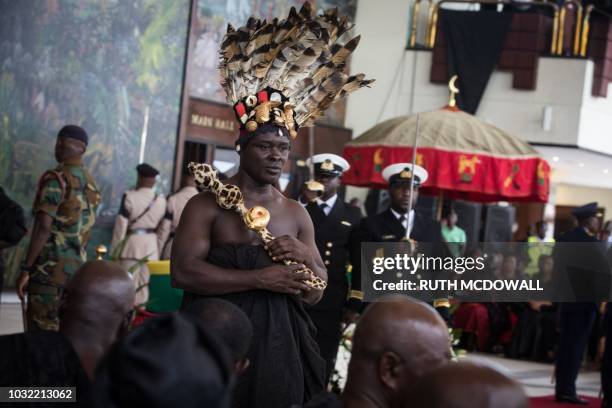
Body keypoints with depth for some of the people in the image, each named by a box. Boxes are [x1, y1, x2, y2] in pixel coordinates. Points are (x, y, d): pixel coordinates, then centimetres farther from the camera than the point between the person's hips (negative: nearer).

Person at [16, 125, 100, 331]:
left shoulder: (56, 179, -12)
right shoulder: (90, 183, 10)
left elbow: (43, 228, -19)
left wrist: (26, 269, -16)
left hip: (50, 267, -7)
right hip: (76, 267, 7)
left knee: (42, 331, -4)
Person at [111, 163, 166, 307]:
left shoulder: (130, 197, -10)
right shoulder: (161, 200, 2)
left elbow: (121, 225, -8)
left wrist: (115, 249, -1)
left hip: (132, 242, -3)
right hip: (152, 244, 3)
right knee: (146, 281, 8)